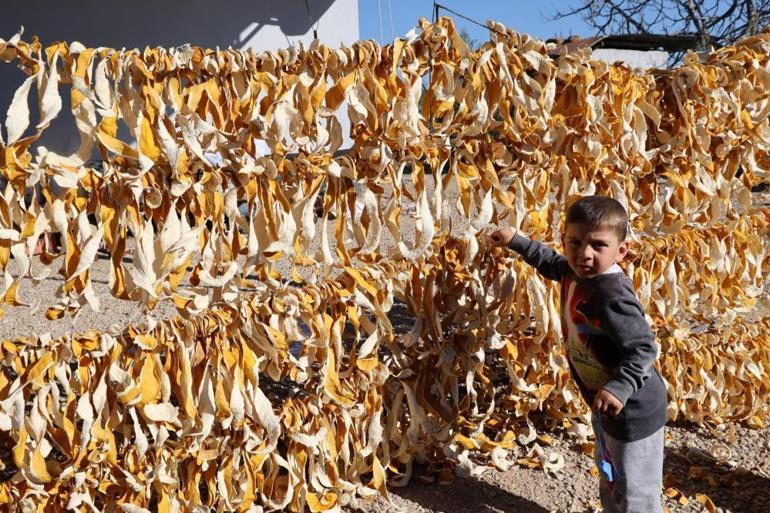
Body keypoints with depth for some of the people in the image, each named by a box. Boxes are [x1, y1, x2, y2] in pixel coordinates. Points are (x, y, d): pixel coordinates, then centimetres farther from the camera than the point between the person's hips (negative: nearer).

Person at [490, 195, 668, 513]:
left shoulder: (612, 298, -32)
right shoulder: (574, 271, -4)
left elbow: (644, 348, -32)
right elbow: (551, 262, 20)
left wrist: (619, 388, -42)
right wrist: (516, 241, 25)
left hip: (633, 410, -10)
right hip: (603, 403, 10)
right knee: (608, 473, 30)